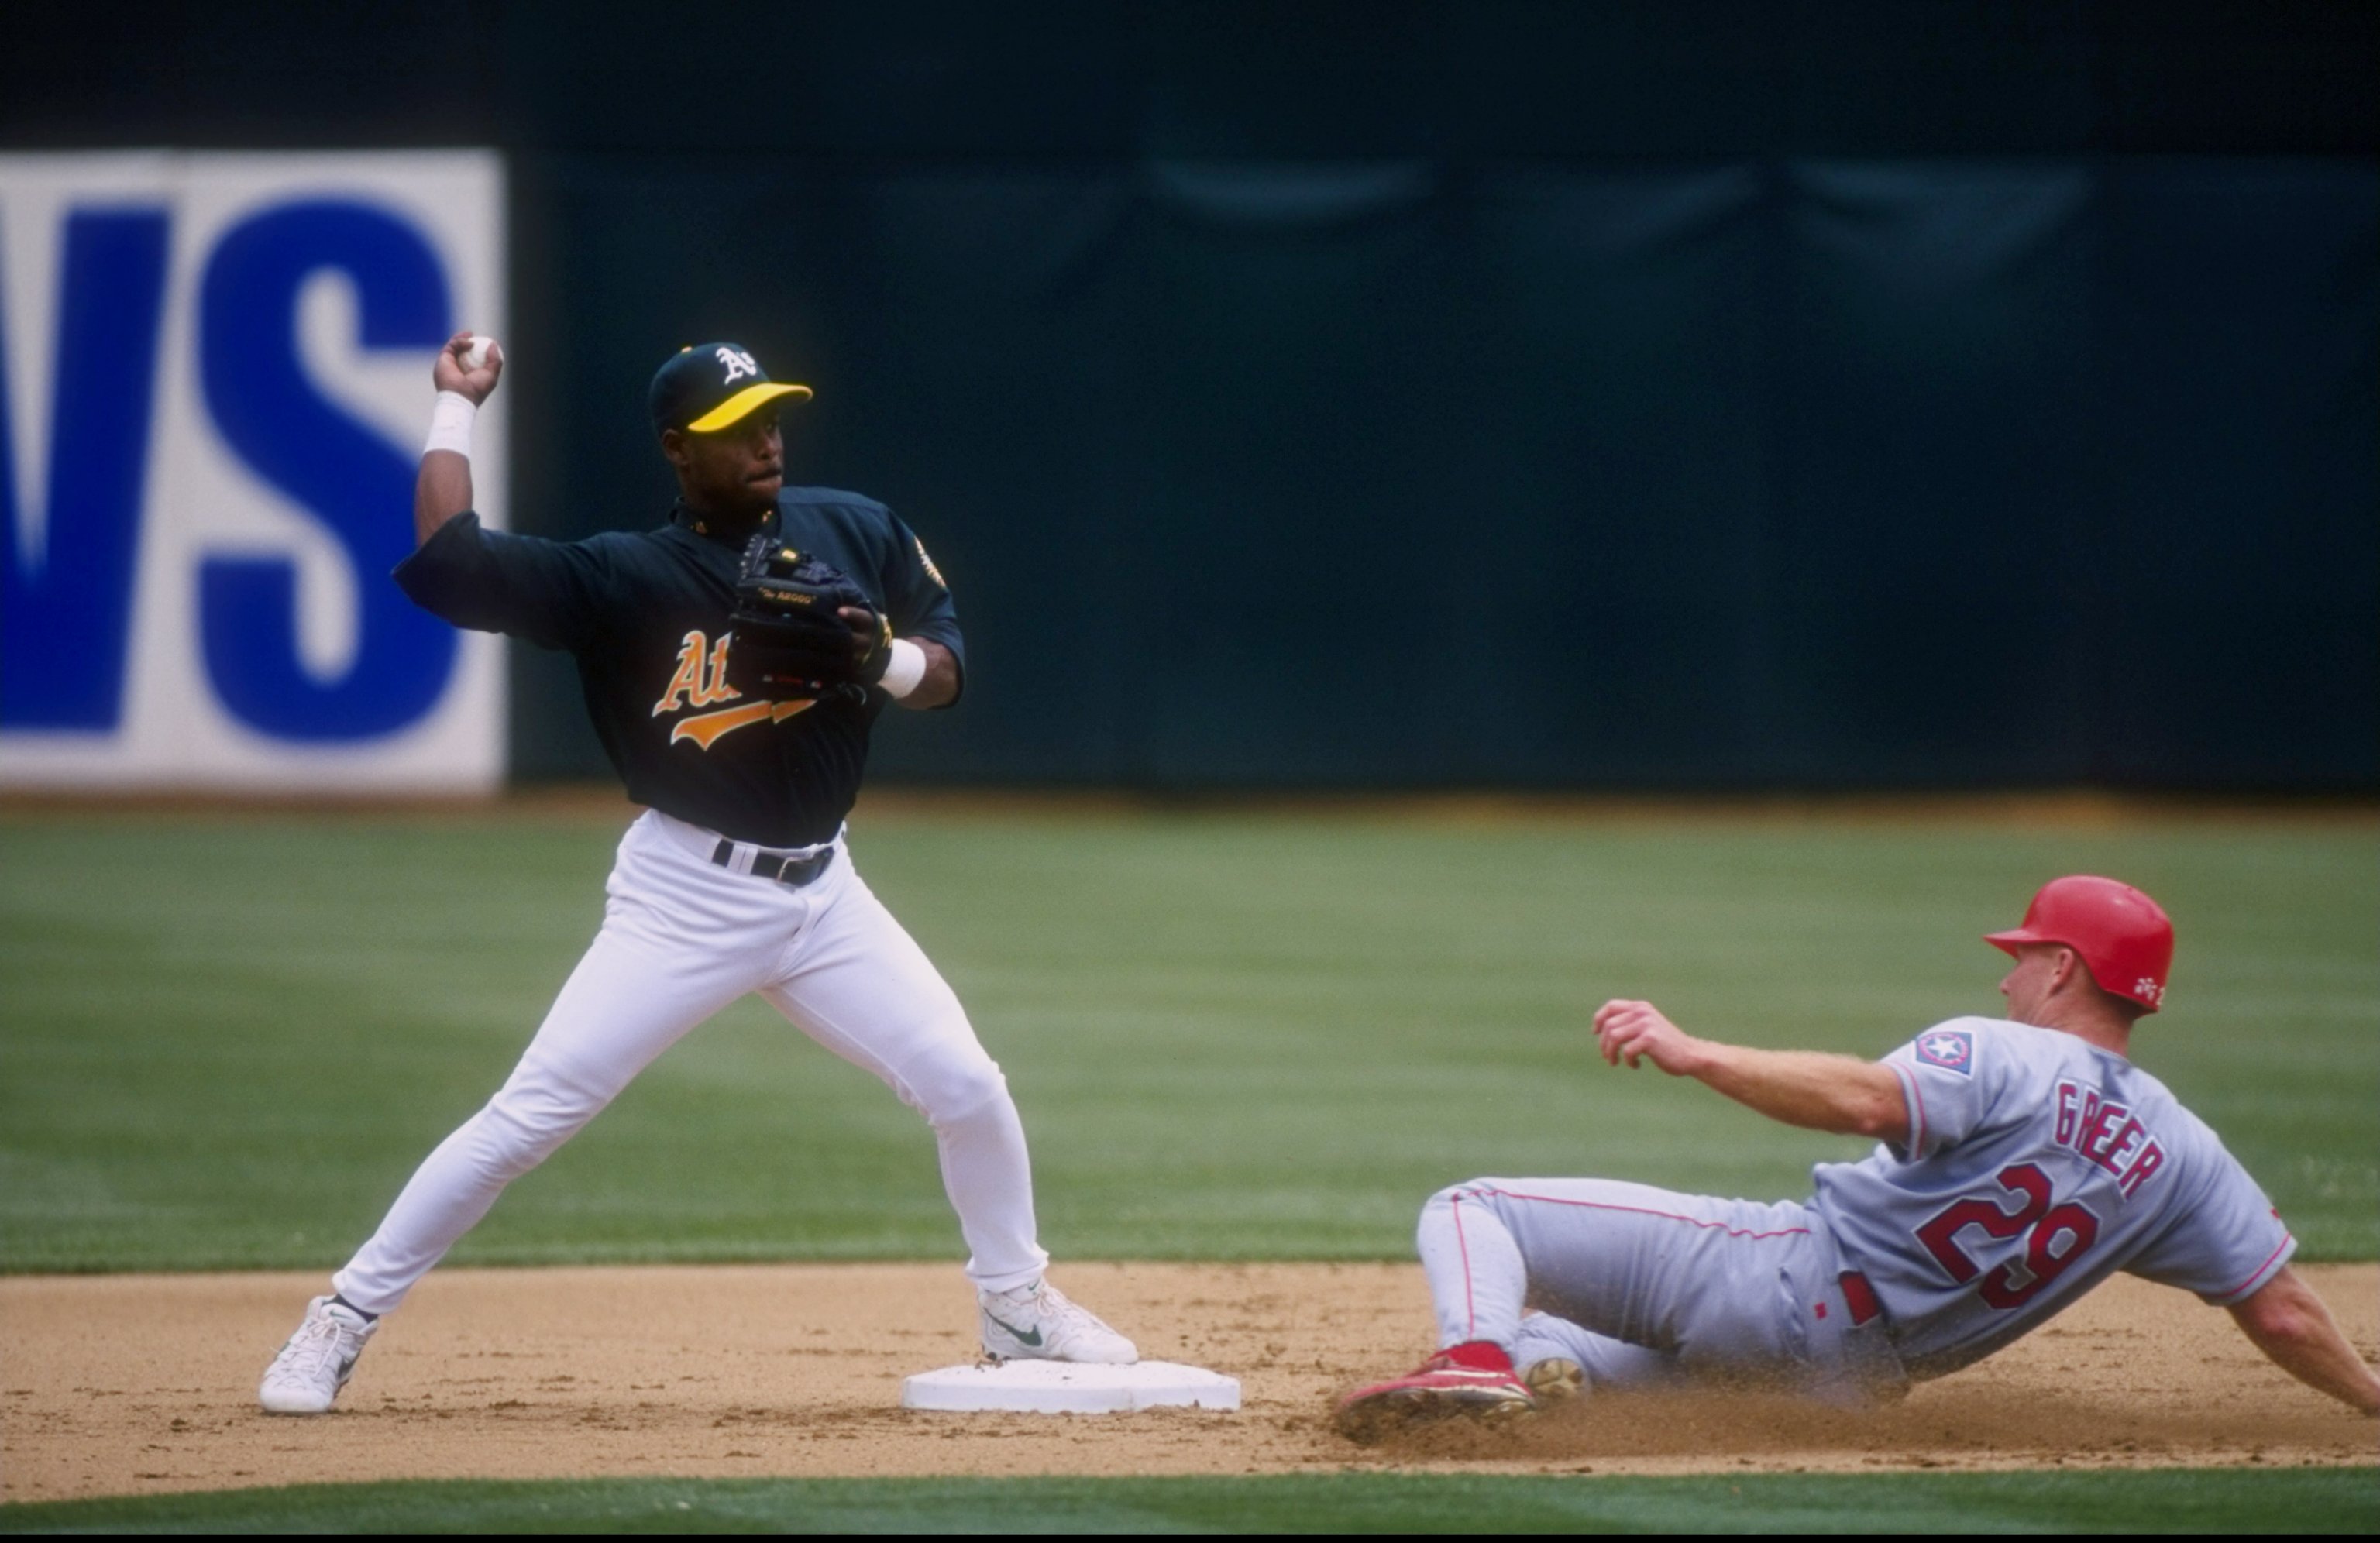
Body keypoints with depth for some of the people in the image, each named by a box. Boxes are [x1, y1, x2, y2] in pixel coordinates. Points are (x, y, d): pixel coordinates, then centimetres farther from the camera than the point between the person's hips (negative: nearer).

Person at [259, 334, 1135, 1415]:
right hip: (684, 898, -4)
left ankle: (1018, 1309, 24)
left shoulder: (855, 533, 4)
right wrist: (456, 409, -9)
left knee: (967, 1087, 1)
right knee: (529, 1115, -10)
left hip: (818, 890, 4)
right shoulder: (622, 576, -9)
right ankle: (343, 1321, -2)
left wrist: (888, 659, -16)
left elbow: (947, 667, 7)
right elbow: (444, 561, -18)